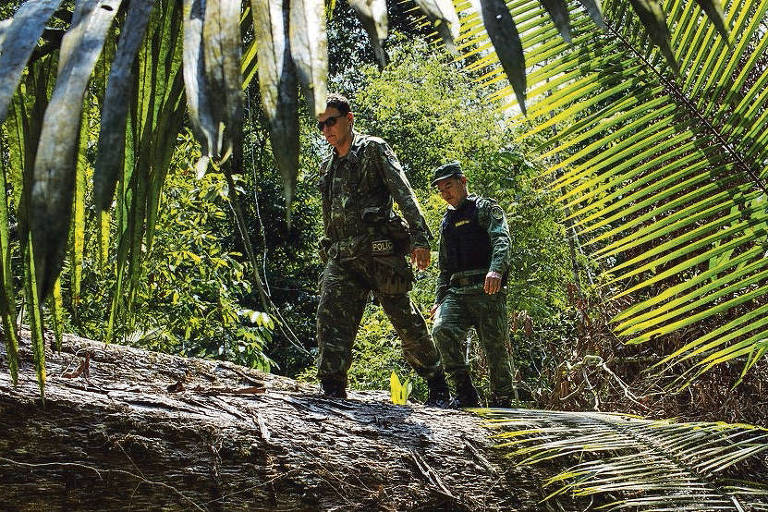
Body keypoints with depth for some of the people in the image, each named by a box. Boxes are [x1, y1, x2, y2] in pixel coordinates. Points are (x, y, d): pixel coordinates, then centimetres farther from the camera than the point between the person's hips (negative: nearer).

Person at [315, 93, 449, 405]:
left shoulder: (374, 150, 4)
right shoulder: (328, 167, 23)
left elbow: (403, 193, -8)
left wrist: (419, 236, -20)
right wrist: (329, 255, 20)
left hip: (378, 250, -5)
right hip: (341, 255, 6)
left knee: (406, 320, 0)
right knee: (331, 315, -14)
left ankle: (437, 383, 15)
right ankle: (332, 389, -17)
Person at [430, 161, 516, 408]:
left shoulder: (485, 208, 6)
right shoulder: (447, 221, 26)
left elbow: (501, 240, -13)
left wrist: (496, 269, -32)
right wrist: (439, 300, 20)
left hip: (487, 290, -5)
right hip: (456, 292, 5)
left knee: (495, 346, -5)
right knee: (442, 329, -21)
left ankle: (502, 399, 15)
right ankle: (465, 393, -13)